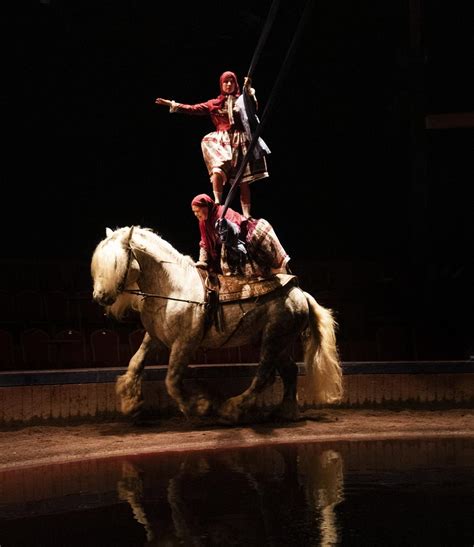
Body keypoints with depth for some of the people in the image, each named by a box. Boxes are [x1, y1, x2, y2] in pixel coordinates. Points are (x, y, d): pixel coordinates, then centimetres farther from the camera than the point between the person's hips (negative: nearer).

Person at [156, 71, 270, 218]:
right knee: (218, 169, -30)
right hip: (221, 140, 0)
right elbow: (193, 109, 10)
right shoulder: (214, 103, 13)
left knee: (243, 181, -1)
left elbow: (253, 107, -8)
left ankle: (247, 216, -1)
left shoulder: (242, 100, 11)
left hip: (240, 141, 0)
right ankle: (217, 205, -31)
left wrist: (249, 90, -22)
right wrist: (173, 105, 4)